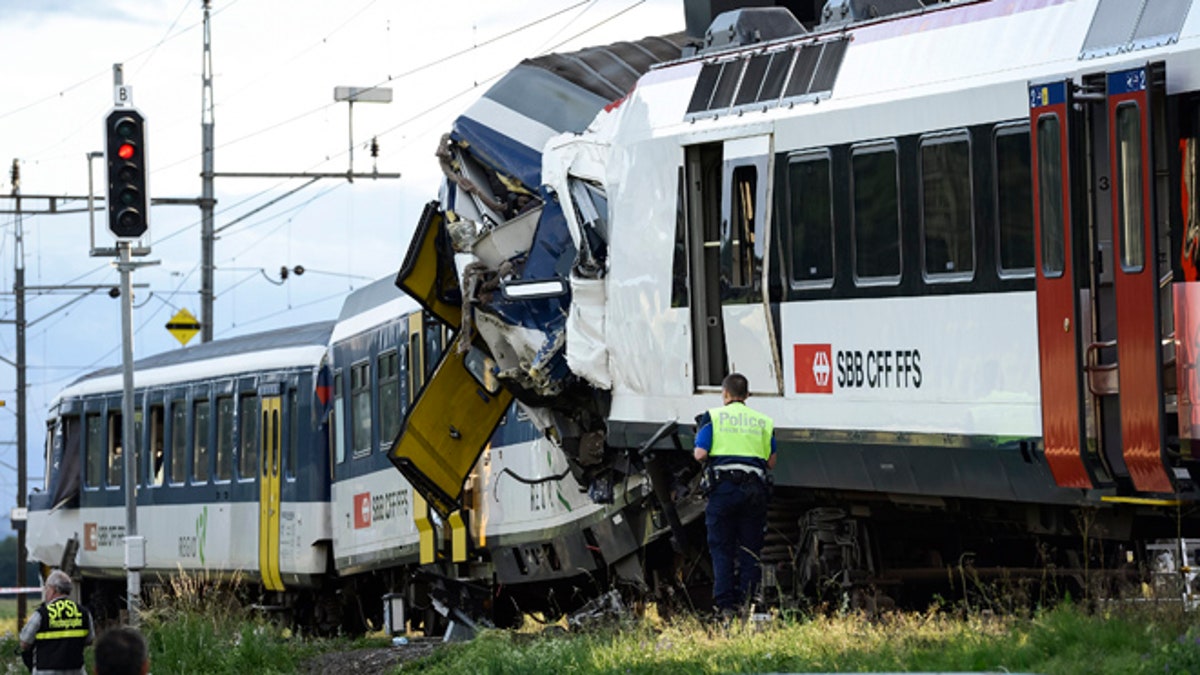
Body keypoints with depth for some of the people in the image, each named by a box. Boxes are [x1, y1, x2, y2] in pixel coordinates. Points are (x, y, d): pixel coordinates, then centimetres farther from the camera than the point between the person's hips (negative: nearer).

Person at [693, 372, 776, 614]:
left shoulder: (713, 416, 4)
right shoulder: (763, 422, 14)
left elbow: (700, 454, -4)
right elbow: (771, 462, 12)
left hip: (724, 487, -2)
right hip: (755, 487, 2)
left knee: (722, 549, 2)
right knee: (750, 551, 5)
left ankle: (725, 605, -5)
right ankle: (748, 603, 0)